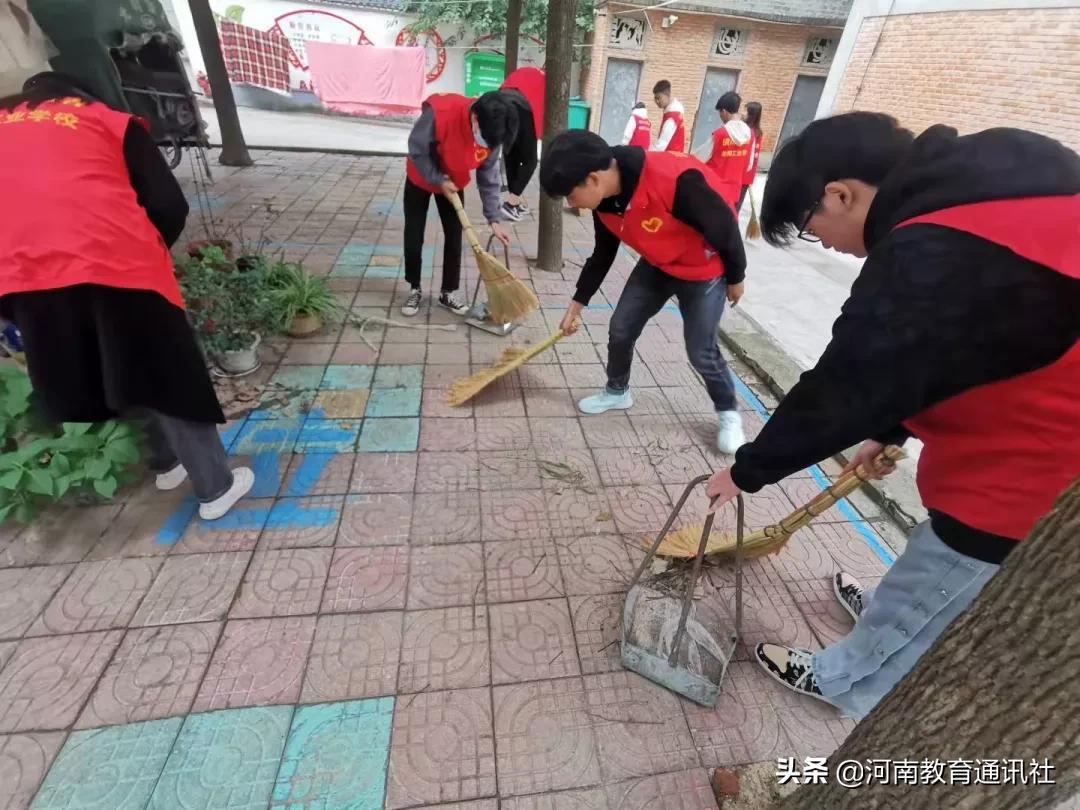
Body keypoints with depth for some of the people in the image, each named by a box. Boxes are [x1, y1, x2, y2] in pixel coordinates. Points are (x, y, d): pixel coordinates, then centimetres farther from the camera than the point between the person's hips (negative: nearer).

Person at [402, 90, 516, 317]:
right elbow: (417, 151, -24)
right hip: (420, 180, -3)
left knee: (454, 238, 0)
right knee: (413, 238, 0)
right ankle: (415, 290, 17)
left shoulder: (491, 131, -22)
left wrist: (494, 219, -17)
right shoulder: (439, 112, -36)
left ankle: (449, 292, 15)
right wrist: (438, 180, -23)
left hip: (454, 184, 3)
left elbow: (489, 177, -14)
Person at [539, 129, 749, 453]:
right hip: (657, 266, 6)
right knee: (620, 329, 4)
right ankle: (617, 392, 29)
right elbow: (603, 255, 2)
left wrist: (735, 279, -9)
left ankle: (728, 414, 23)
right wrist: (577, 303, 6)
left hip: (705, 271, -6)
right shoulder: (604, 200, -14)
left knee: (701, 351, -2)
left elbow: (725, 226, -24)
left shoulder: (675, 182, -38)